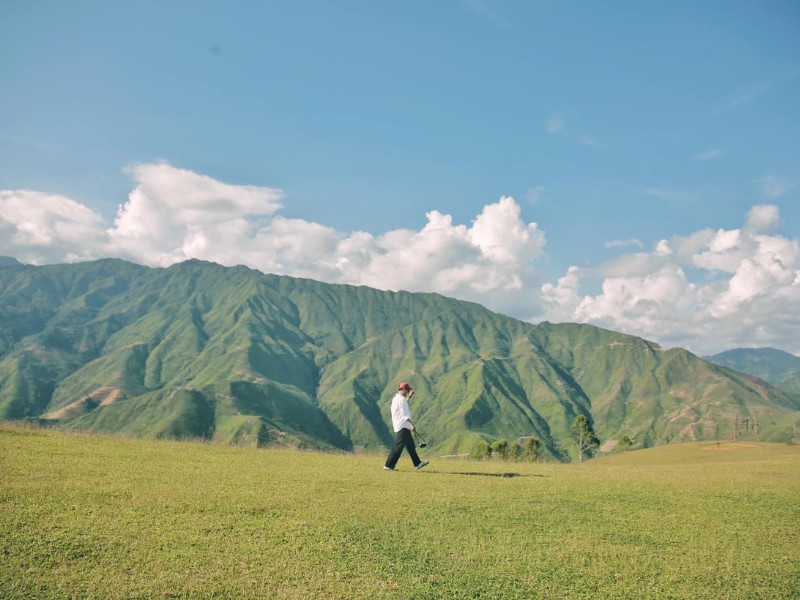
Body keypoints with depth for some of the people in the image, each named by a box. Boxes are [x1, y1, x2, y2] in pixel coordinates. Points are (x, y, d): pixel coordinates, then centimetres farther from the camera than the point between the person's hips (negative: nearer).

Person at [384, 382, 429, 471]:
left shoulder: (395, 398, 14)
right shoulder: (402, 399, -15)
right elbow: (406, 415, -19)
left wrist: (409, 396, 31)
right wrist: (413, 425, -18)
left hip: (398, 426, 10)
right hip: (403, 427, -10)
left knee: (411, 446, 13)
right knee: (399, 446, -9)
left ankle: (417, 463, 18)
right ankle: (389, 465, -7)